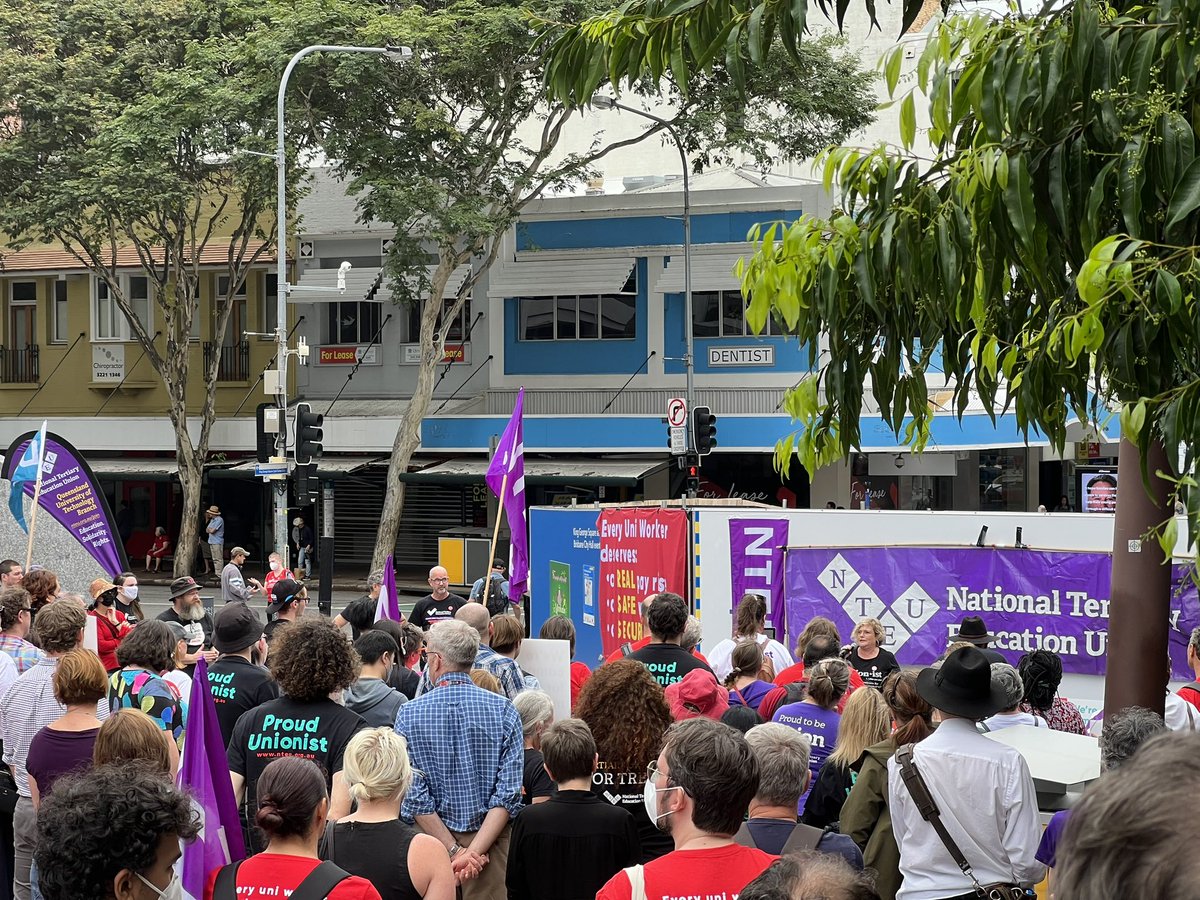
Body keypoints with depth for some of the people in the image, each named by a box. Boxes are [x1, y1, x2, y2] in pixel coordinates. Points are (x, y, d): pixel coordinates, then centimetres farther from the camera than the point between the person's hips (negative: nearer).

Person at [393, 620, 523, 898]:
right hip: (489, 838, 0)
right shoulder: (504, 710, -5)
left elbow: (414, 796, -10)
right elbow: (509, 793, -12)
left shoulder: (409, 714, -6)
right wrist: (475, 851, -14)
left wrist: (454, 851, -9)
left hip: (432, 834, 0)